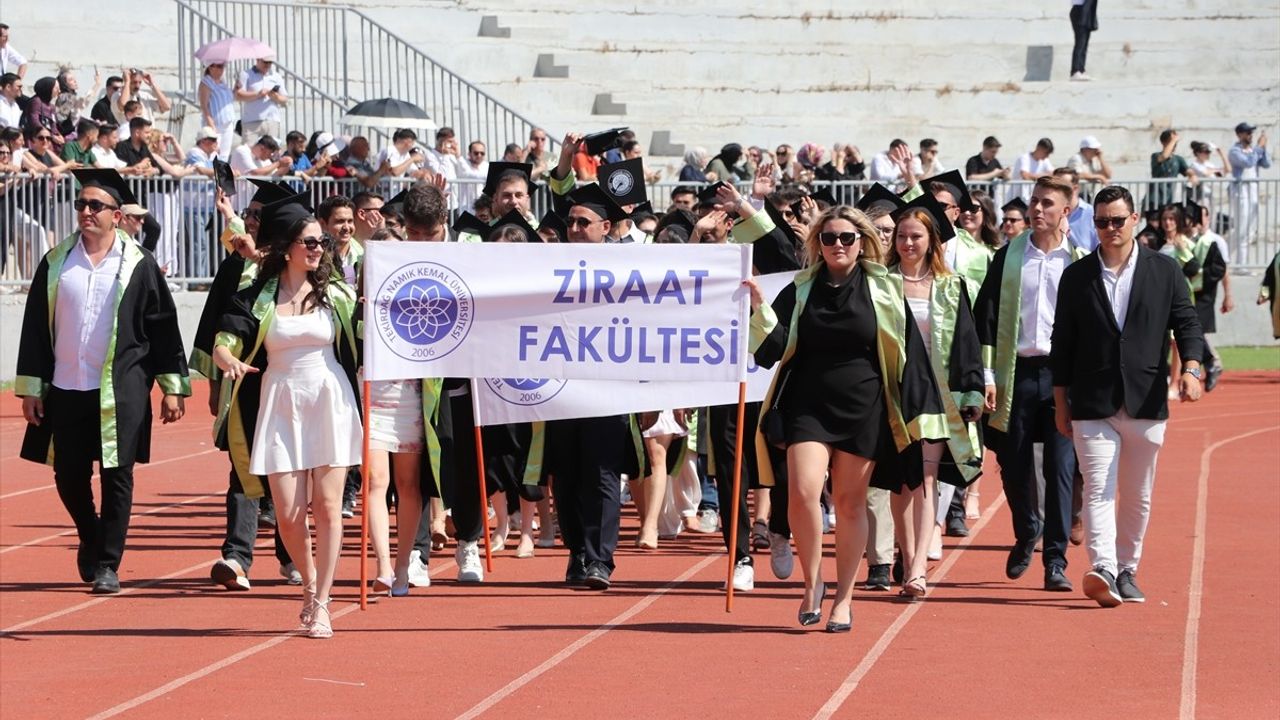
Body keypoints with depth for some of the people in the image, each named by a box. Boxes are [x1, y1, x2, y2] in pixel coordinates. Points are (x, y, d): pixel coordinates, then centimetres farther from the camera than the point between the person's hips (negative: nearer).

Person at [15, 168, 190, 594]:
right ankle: (91, 539, 35)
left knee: (117, 477, -3)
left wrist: (173, 387, -1)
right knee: (69, 477, 8)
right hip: (66, 390, 3)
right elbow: (35, 327, 8)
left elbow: (164, 327, 2)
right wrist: (30, 387, 4)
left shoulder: (138, 266, -1)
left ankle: (107, 564, 5)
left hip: (120, 393, -3)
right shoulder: (56, 263, 6)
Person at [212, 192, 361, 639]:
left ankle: (321, 603, 4)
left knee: (327, 506, -4)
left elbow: (363, 343, 15)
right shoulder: (256, 297, 1)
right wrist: (230, 361, -28)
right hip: (280, 405, 0)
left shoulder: (337, 294, 5)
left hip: (330, 403, 0)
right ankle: (309, 583, 24)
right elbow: (223, 344, -9)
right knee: (288, 514, -3)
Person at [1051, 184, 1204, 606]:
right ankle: (1102, 570, -25)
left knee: (1137, 496, 9)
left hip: (1146, 402, 1)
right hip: (1093, 405, -1)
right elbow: (1062, 342, 8)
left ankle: (1126, 570, 22)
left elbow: (1186, 324, 4)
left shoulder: (1164, 272, 6)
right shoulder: (1077, 276, 6)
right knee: (1099, 489, -13)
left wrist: (1191, 368, -16)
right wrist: (1061, 402, 6)